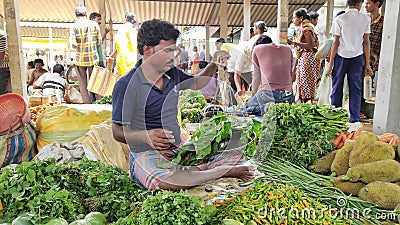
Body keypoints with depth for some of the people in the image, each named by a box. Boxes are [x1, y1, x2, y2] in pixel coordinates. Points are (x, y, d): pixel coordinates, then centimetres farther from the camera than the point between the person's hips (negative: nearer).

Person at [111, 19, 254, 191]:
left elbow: (197, 83, 28)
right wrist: (146, 136, -30)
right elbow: (118, 132, -11)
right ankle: (225, 172, -21)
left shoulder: (173, 74, 8)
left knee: (236, 152, -4)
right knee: (163, 180, -41)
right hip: (146, 155, -6)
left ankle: (189, 172, -20)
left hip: (179, 150, 6)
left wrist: (215, 63, 11)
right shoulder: (126, 85, -12)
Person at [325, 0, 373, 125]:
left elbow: (336, 43, -8)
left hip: (341, 57, -2)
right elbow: (366, 42, 3)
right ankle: (355, 121, 6)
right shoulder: (366, 19, 1)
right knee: (355, 90, 6)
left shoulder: (339, 19, -7)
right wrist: (367, 64, 9)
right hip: (357, 58, 2)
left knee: (337, 89, 6)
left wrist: (330, 65, -4)